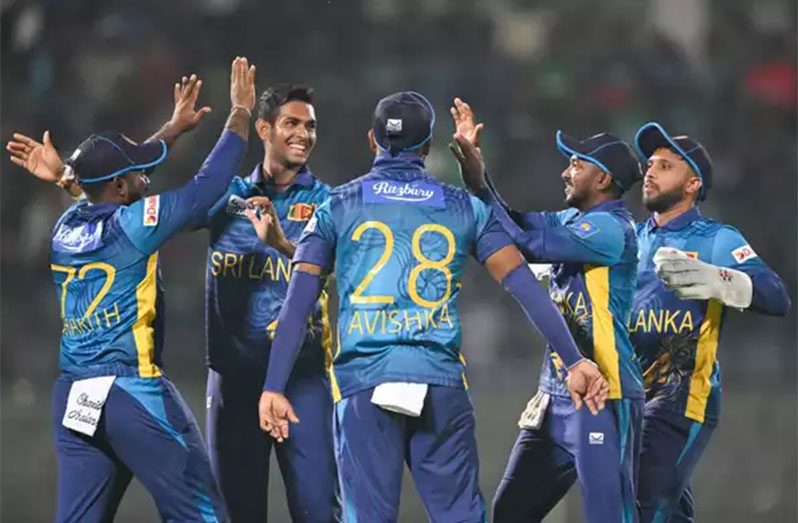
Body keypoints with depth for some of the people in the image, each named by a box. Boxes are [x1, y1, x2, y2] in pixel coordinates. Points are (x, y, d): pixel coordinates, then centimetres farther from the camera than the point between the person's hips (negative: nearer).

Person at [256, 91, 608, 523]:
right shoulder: (464, 208, 10)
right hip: (441, 385, 1)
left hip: (364, 384, -1)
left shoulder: (338, 208, 8)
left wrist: (273, 387, 1)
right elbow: (523, 285, 6)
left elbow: (297, 303, 1)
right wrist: (574, 361, 8)